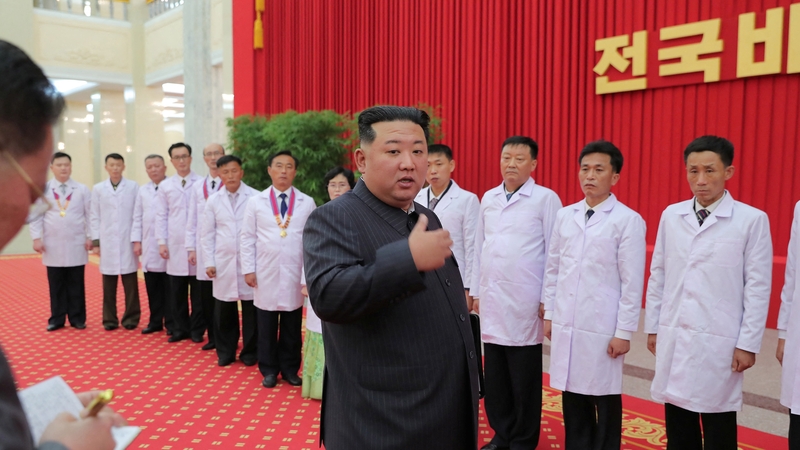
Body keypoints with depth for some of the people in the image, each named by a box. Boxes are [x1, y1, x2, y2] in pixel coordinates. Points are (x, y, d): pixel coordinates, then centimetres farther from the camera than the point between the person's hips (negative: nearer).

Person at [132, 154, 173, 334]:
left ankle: (170, 323, 11)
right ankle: (155, 321, 21)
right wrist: (136, 241, 7)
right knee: (152, 288, 10)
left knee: (169, 288, 2)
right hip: (149, 245, 5)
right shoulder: (143, 190, 13)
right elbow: (137, 217, 13)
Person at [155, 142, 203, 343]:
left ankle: (197, 329, 16)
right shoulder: (165, 186, 8)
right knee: (177, 291, 8)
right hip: (175, 246, 3)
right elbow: (161, 216, 9)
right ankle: (180, 328, 19)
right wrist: (162, 242, 2)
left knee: (198, 291, 4)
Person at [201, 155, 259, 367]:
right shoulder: (213, 200, 6)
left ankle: (249, 351, 21)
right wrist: (209, 262, 3)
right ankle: (225, 351, 24)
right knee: (224, 309, 8)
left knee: (250, 308, 5)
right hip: (223, 262, 3)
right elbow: (207, 234, 8)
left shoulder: (256, 197, -5)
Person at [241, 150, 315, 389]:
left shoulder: (307, 203, 2)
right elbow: (247, 238, 5)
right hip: (266, 275, 0)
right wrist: (248, 269, -1)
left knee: (292, 327, 9)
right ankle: (269, 370, 22)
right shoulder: (256, 202, 4)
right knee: (266, 327, 8)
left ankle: (289, 369, 23)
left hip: (295, 275, 0)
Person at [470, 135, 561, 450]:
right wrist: (475, 290, 12)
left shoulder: (546, 199, -4)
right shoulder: (488, 198, 11)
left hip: (524, 302, -4)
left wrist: (549, 298, -6)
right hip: (491, 299, 5)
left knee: (524, 379, 6)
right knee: (495, 376, 12)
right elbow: (479, 247, 13)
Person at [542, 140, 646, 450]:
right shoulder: (564, 216, 7)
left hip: (602, 327, -4)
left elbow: (632, 283, -8)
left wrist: (624, 332, -8)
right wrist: (549, 314, 11)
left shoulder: (628, 221, -7)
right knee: (572, 394, 14)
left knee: (605, 398, 8)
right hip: (565, 324, 4)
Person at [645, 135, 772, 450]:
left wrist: (748, 343, -6)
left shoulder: (752, 220, -7)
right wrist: (652, 326, 10)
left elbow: (758, 287, -6)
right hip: (673, 338, 4)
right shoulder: (671, 215, 4)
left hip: (719, 342, -3)